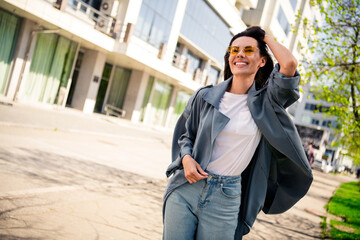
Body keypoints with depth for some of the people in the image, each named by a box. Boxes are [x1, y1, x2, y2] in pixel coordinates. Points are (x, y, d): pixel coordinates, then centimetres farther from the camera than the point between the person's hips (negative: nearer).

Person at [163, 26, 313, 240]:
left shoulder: (265, 102, -1)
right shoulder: (205, 96, 3)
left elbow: (290, 64, -18)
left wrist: (266, 38, 0)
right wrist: (186, 158, -7)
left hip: (224, 198, -1)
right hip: (185, 188, 1)